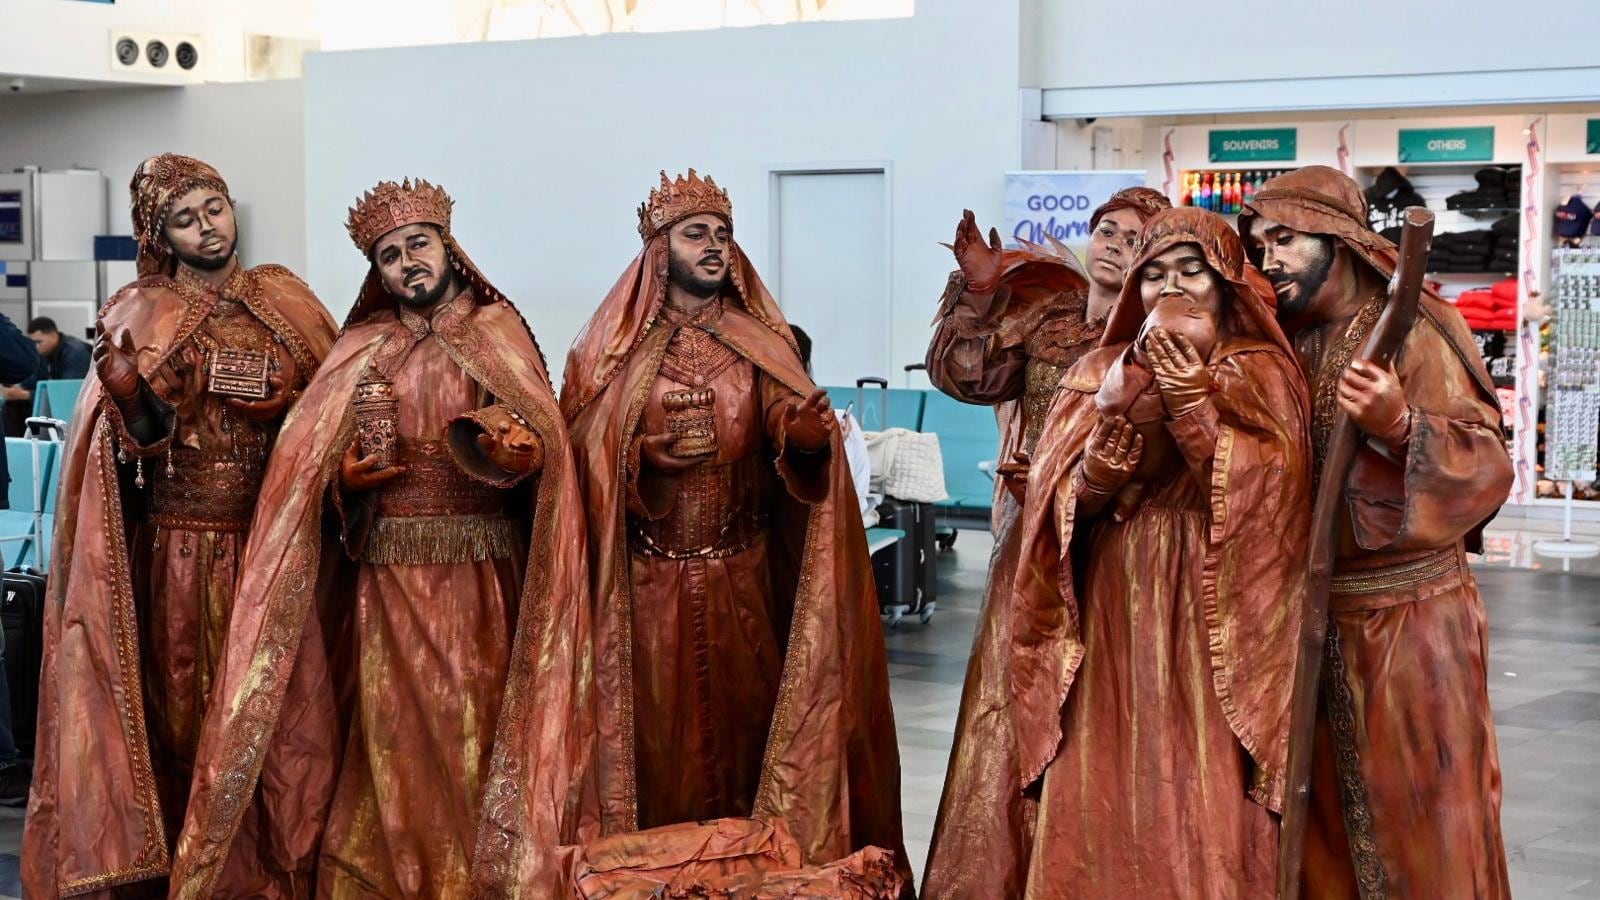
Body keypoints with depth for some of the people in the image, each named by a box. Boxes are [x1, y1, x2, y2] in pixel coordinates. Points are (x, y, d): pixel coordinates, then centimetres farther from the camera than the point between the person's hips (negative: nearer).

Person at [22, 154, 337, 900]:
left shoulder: (285, 301, 7)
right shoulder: (142, 316, -1)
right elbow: (141, 440, -6)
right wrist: (123, 386, -24)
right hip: (179, 543, -2)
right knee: (183, 702, 4)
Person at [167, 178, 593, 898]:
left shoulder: (498, 333, 5)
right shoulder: (362, 350, 10)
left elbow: (544, 445, -8)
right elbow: (308, 463, 6)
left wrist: (514, 452, -29)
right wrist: (345, 476, -15)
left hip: (483, 578, -2)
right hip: (388, 576, 2)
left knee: (476, 730, -1)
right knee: (395, 737, 2)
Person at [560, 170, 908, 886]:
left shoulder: (760, 340, 6)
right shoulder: (613, 344, 2)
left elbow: (791, 423, -11)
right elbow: (579, 453, -6)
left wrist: (806, 433, -33)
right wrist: (644, 453, -24)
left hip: (743, 575, 2)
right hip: (648, 579, -2)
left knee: (744, 721, 6)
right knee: (657, 736, 1)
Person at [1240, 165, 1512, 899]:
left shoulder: (1411, 331, -10)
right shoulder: (1282, 343, 9)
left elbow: (1486, 467, -20)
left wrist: (1400, 426, -35)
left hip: (1406, 618, -6)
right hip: (1310, 618, 6)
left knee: (1419, 818, 1)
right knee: (1325, 816, 12)